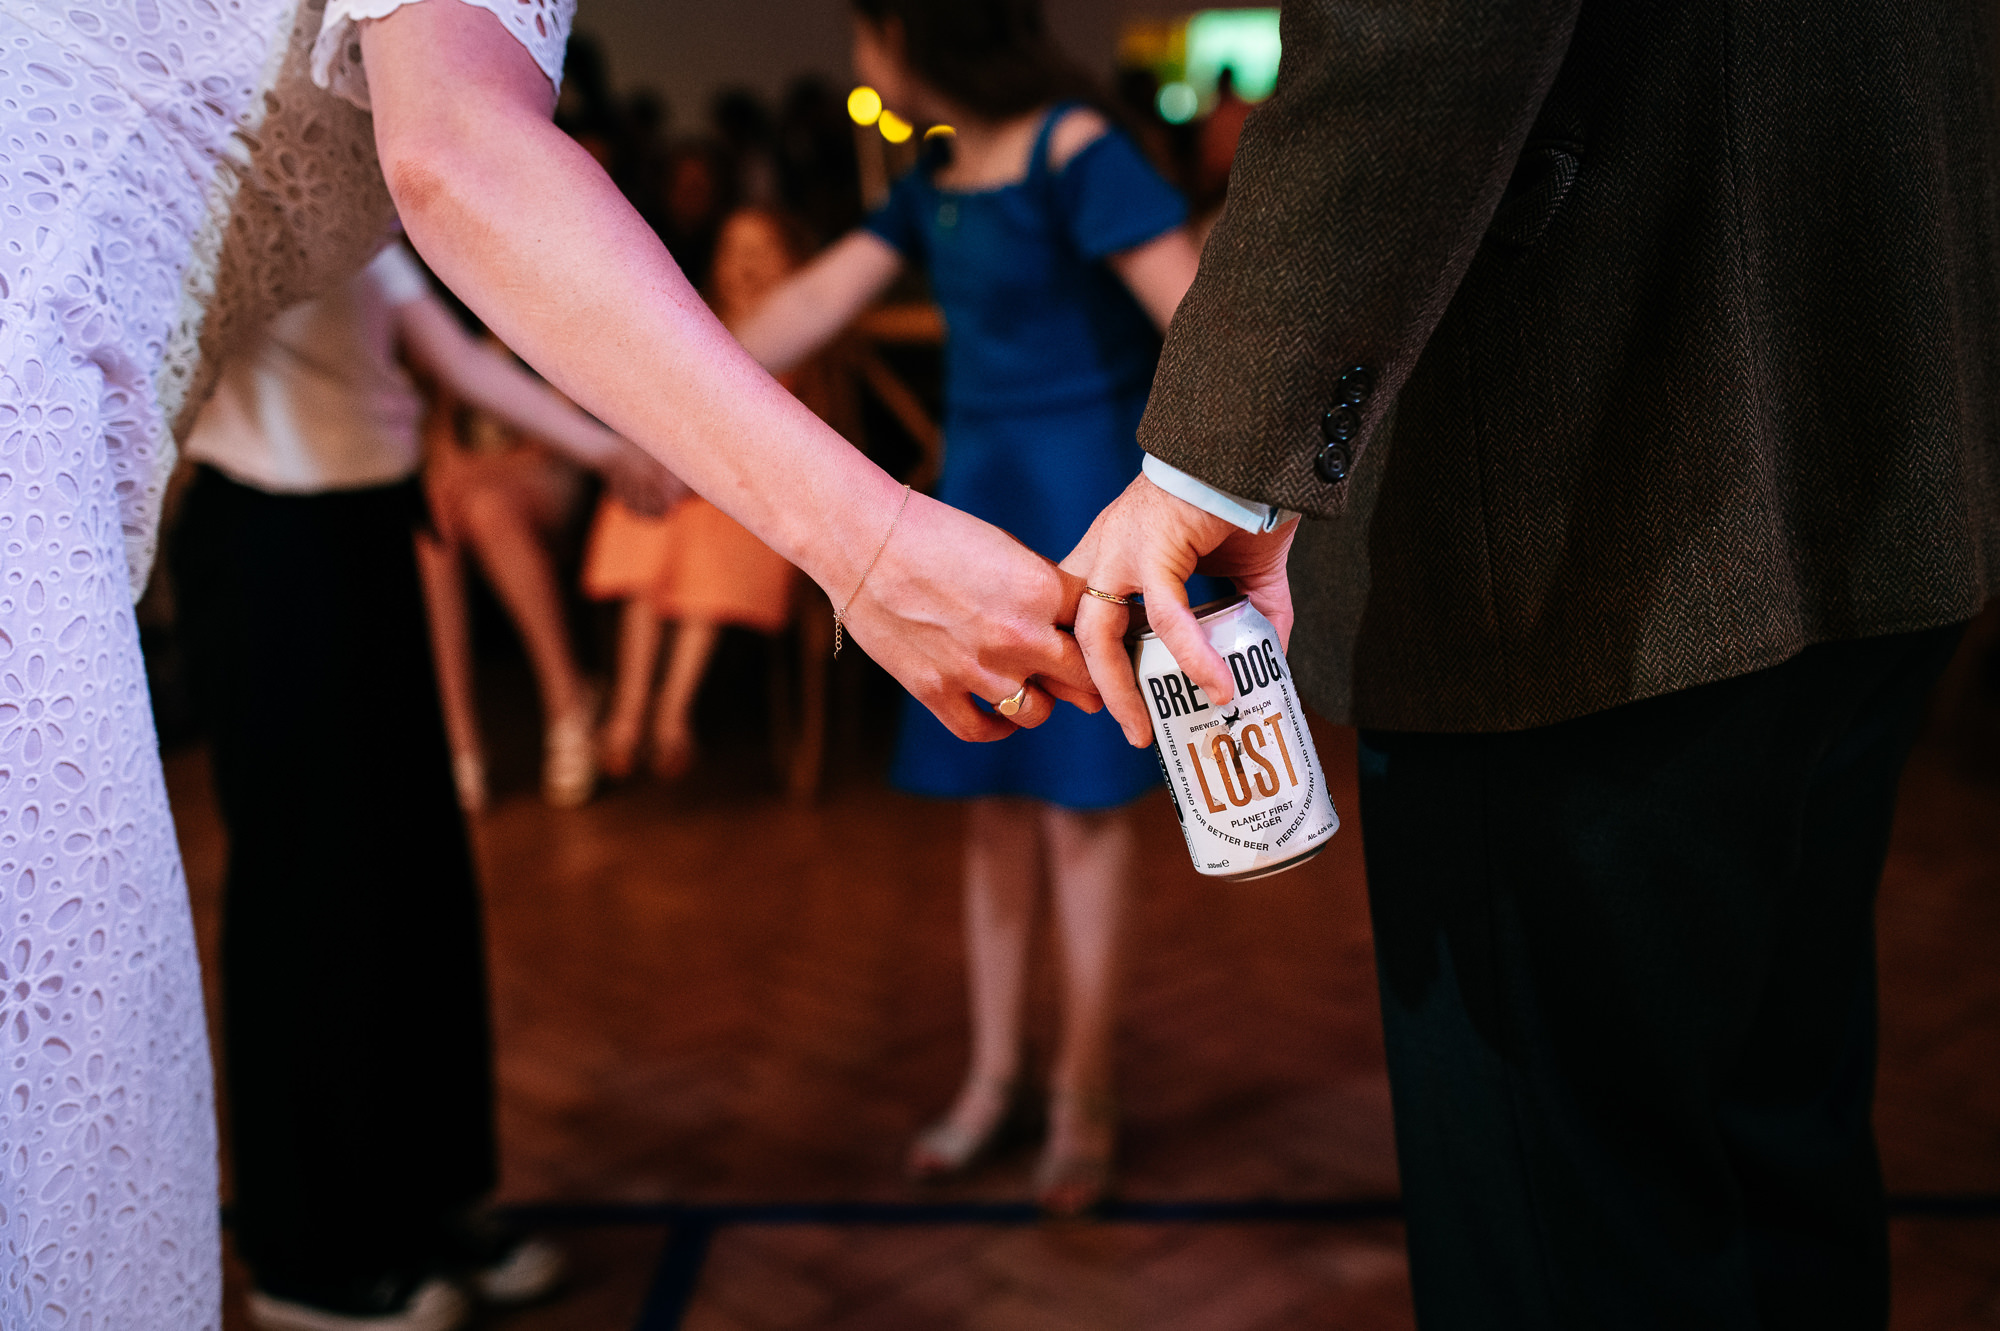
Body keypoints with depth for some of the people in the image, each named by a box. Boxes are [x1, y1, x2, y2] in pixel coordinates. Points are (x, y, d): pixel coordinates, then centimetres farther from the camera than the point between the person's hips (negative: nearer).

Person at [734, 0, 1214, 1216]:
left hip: (1083, 499, -7)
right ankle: (995, 1074, 22)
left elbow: (1202, 322, -21)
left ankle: (1084, 1094, 15)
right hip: (980, 492, 7)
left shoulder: (1076, 153, -14)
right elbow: (812, 306, 12)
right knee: (995, 800, 10)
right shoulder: (937, 181, 10)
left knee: (1079, 802, 1)